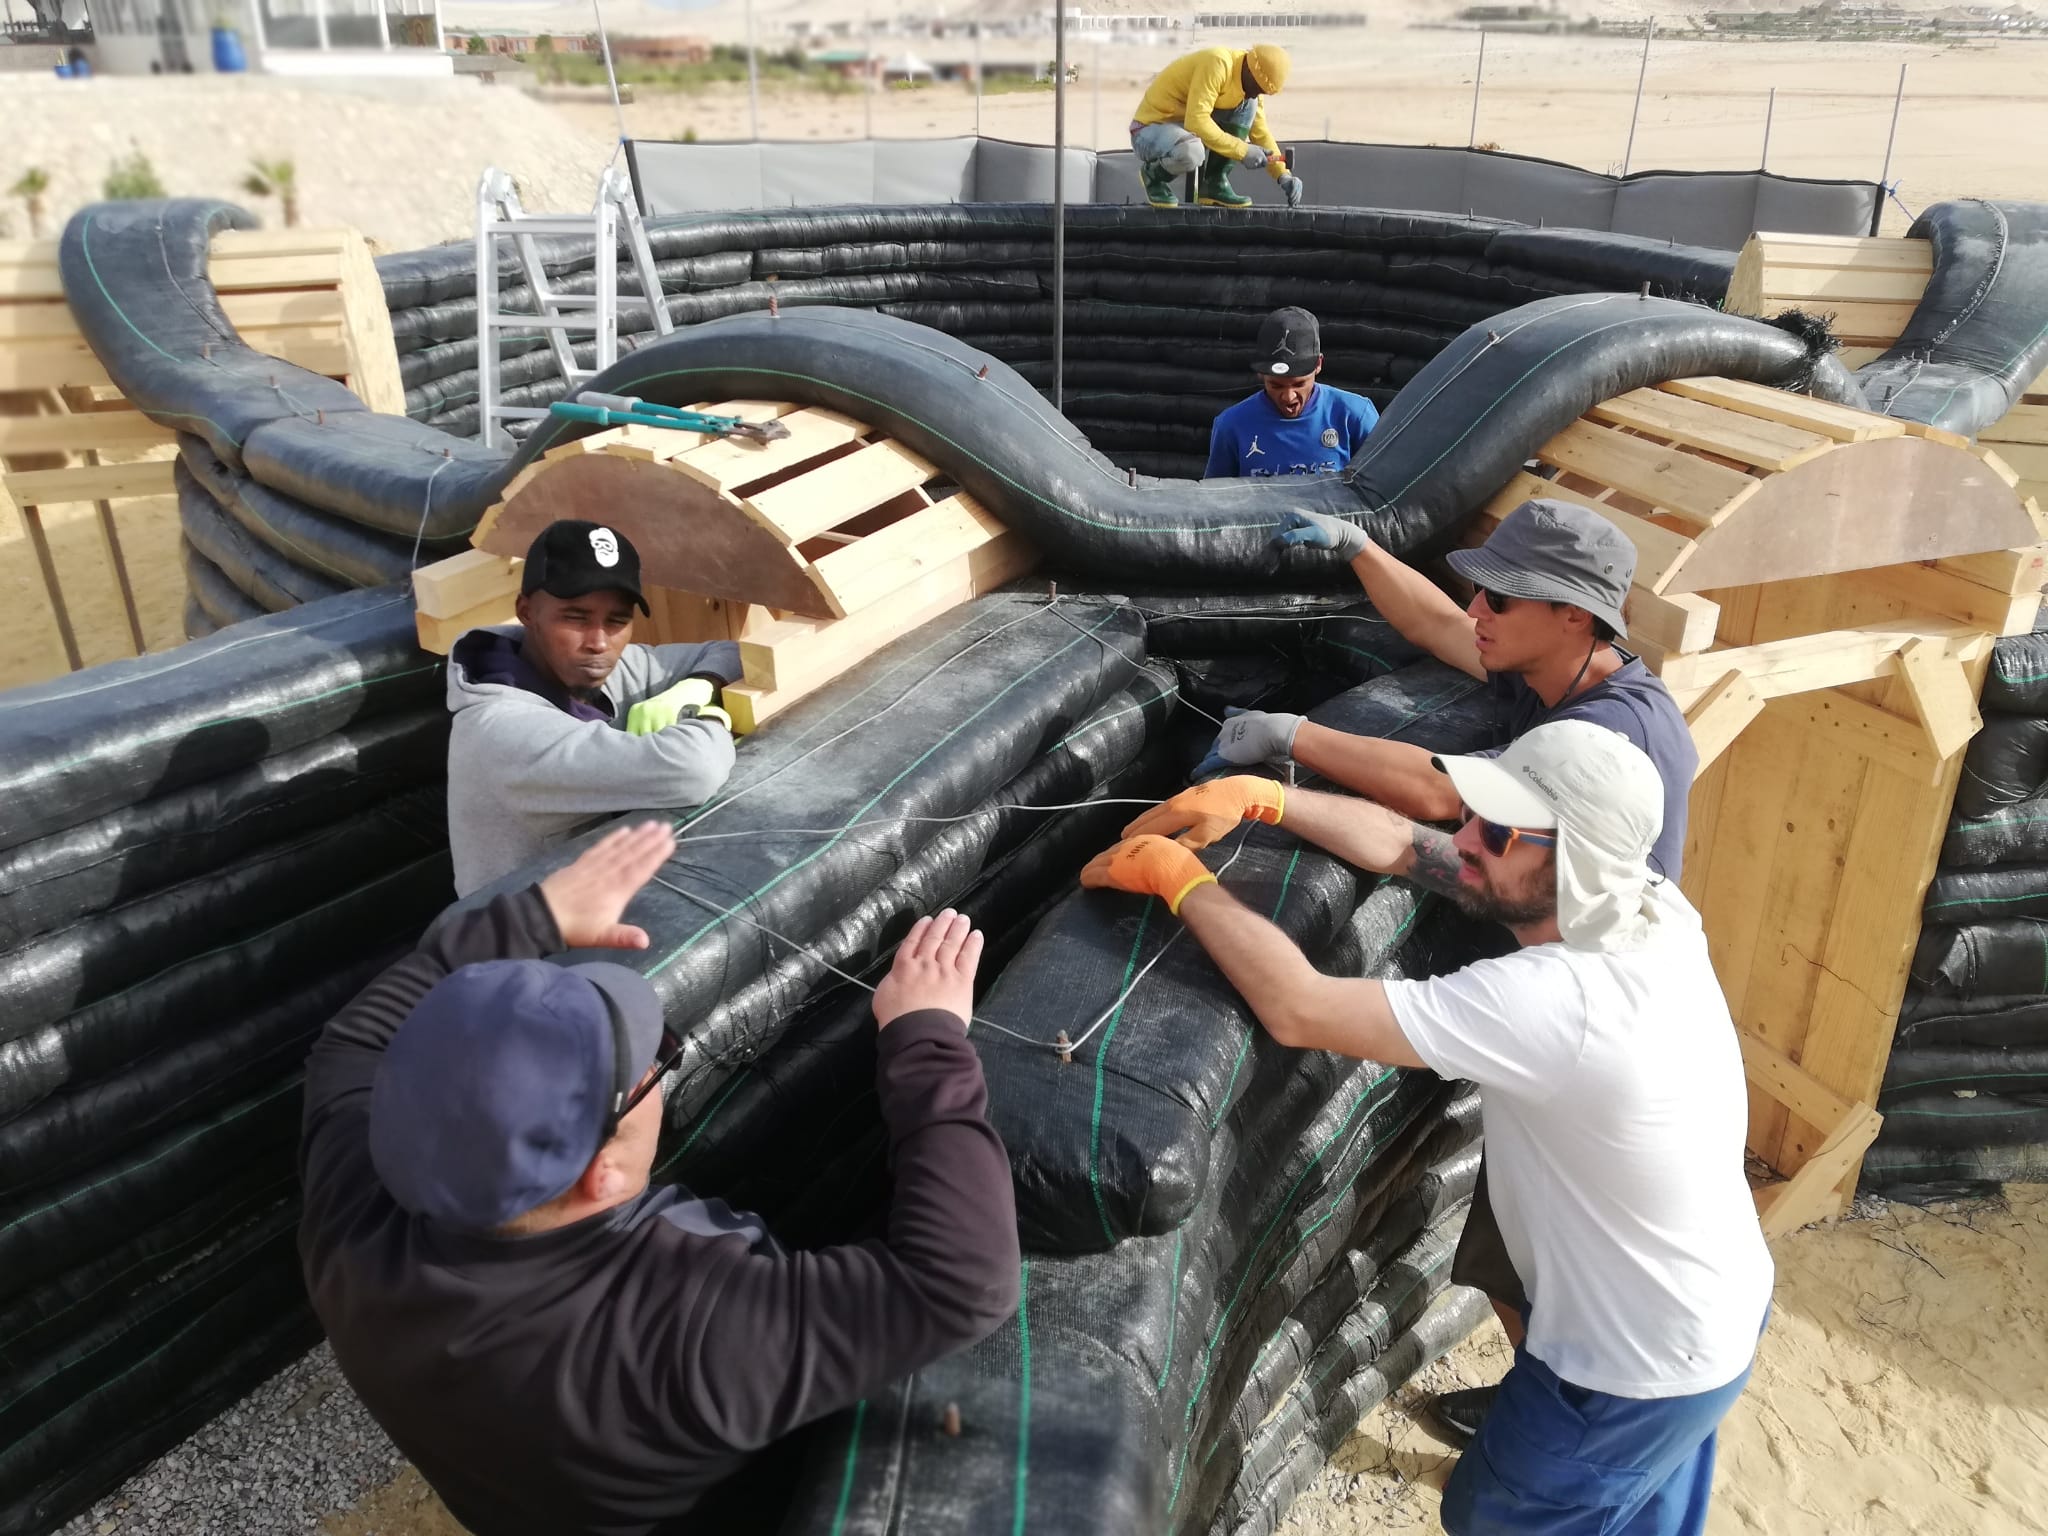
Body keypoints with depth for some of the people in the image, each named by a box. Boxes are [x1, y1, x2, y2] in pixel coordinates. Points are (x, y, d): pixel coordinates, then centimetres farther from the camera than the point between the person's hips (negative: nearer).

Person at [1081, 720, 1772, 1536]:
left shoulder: (1554, 999, -40)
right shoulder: (1647, 905, -14)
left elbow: (1299, 1011, -40)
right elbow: (1401, 844, -9)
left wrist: (1178, 877, -28)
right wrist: (1258, 795, -19)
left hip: (1639, 1370, -7)